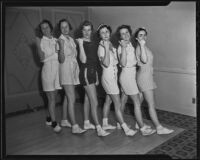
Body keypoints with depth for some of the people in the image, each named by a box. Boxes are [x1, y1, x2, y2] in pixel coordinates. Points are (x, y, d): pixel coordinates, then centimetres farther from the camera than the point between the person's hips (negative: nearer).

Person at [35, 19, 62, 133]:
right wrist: (38, 46, -22)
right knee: (51, 99, -4)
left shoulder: (56, 40, 10)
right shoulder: (41, 41, -1)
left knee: (53, 97, 11)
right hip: (48, 69, -5)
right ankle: (54, 123, 2)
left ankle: (49, 119, 26)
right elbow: (42, 58, -11)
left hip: (58, 69, 5)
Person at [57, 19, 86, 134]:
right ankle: (74, 126, -9)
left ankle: (64, 121, 26)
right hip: (66, 70, -8)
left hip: (74, 69, 8)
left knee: (68, 97, 14)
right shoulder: (61, 40, -9)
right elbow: (62, 60, -17)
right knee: (72, 99, -11)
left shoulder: (71, 39, 13)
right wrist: (61, 47, -28)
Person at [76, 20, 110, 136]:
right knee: (94, 103, -10)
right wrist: (81, 44, -23)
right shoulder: (81, 42, -9)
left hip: (93, 72, 8)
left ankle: (87, 123, 28)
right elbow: (83, 60, -20)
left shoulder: (93, 44, 13)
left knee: (88, 99, 16)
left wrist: (97, 77, 19)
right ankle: (99, 129, -5)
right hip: (86, 72, -8)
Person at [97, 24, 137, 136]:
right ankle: (126, 129, -1)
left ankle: (105, 124, 29)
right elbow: (106, 64, -27)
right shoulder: (101, 47, -15)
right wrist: (106, 48, -30)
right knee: (118, 104, -6)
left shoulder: (111, 45, 9)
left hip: (113, 76, 9)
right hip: (108, 76, -9)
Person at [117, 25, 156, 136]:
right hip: (127, 75, -8)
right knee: (137, 103, -6)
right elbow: (123, 63, -29)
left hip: (131, 74, 8)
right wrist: (123, 48, -32)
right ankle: (143, 128, 1)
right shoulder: (121, 47, -15)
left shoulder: (130, 45, 10)